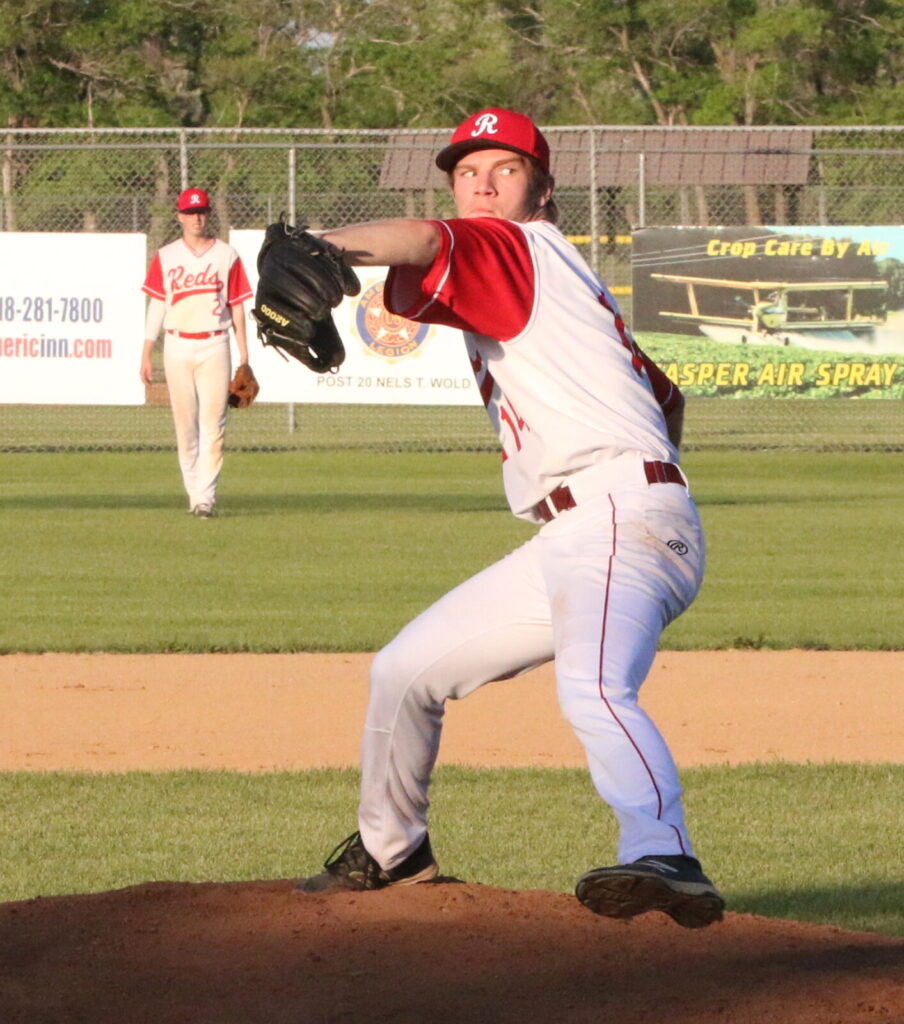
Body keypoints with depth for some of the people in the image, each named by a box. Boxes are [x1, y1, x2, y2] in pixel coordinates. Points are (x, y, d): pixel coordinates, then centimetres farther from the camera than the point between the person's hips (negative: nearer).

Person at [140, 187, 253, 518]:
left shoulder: (226, 255, 5)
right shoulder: (165, 257, 7)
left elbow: (237, 306, 7)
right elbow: (156, 306, 7)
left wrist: (244, 356, 3)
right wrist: (146, 354, 1)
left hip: (215, 347, -1)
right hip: (178, 347, 1)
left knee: (212, 424, -9)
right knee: (185, 425, 4)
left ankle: (206, 497, -12)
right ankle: (193, 492, 13)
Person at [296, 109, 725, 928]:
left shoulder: (514, 248, -1)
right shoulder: (561, 281, 27)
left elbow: (426, 244, -25)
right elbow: (666, 397, 35)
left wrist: (317, 246, -44)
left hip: (624, 515, -10)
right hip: (563, 547, 10)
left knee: (591, 689, -36)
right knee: (406, 671, 19)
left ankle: (665, 860, -57)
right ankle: (390, 852, 39)